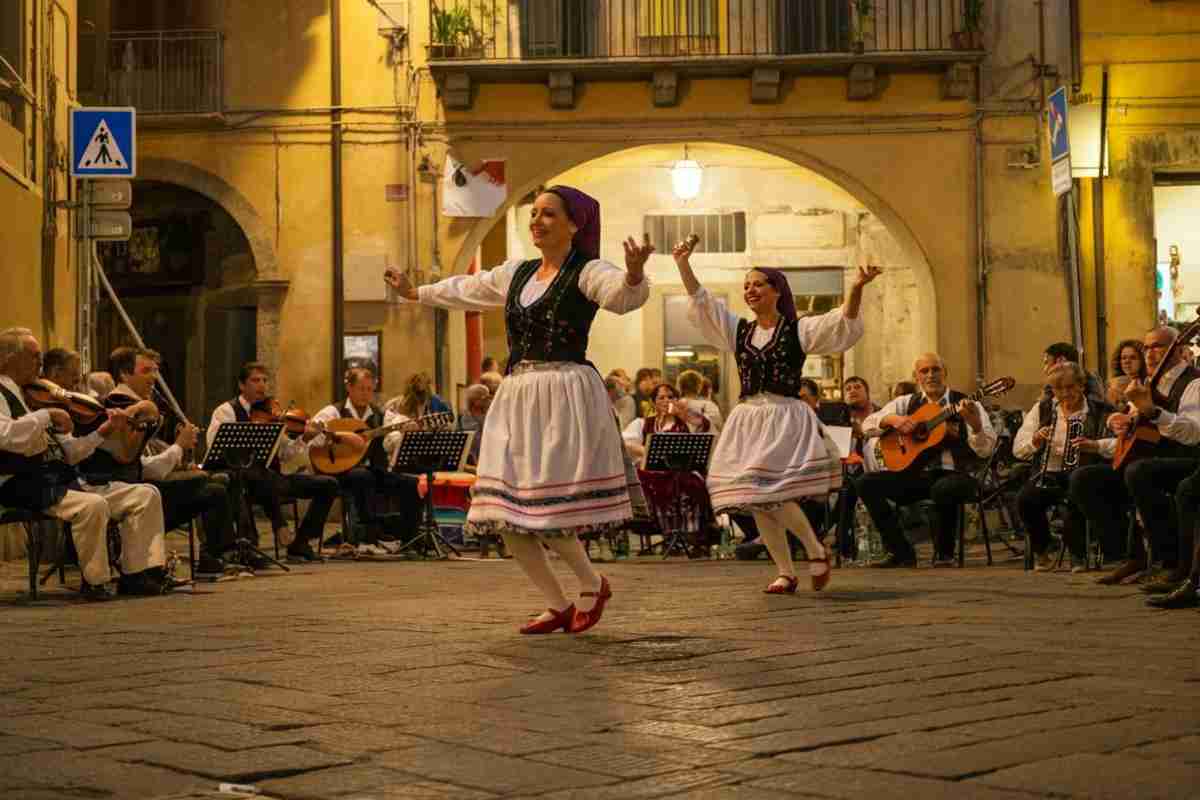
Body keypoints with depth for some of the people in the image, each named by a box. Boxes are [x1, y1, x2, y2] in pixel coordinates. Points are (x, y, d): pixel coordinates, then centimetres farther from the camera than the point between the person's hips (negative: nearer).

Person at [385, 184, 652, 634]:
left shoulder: (587, 272, -4)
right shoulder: (516, 273, 16)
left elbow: (624, 296, -26)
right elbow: (464, 290, 33)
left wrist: (635, 273, -47)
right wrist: (416, 294, 43)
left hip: (566, 394, -7)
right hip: (517, 395, 7)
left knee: (548, 513, -12)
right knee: (508, 516, 4)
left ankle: (593, 585, 16)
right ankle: (559, 606, 17)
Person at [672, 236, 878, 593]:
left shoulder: (799, 330, 1)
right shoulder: (738, 330, 13)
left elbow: (844, 323, -11)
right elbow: (700, 303, 11)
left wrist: (856, 290, -28)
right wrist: (683, 264, 1)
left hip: (786, 419, -5)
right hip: (747, 420, 5)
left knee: (775, 497, -17)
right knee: (757, 502, 3)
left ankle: (816, 549, 6)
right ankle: (785, 573, 14)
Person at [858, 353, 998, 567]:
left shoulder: (965, 405, 2)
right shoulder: (907, 403, 13)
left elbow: (985, 450, -7)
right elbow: (867, 426, 9)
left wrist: (975, 424, -27)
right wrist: (892, 419, -11)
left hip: (956, 474, -4)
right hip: (917, 474, 4)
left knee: (944, 489, -40)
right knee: (867, 483, -18)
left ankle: (944, 553, -12)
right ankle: (902, 552, -8)